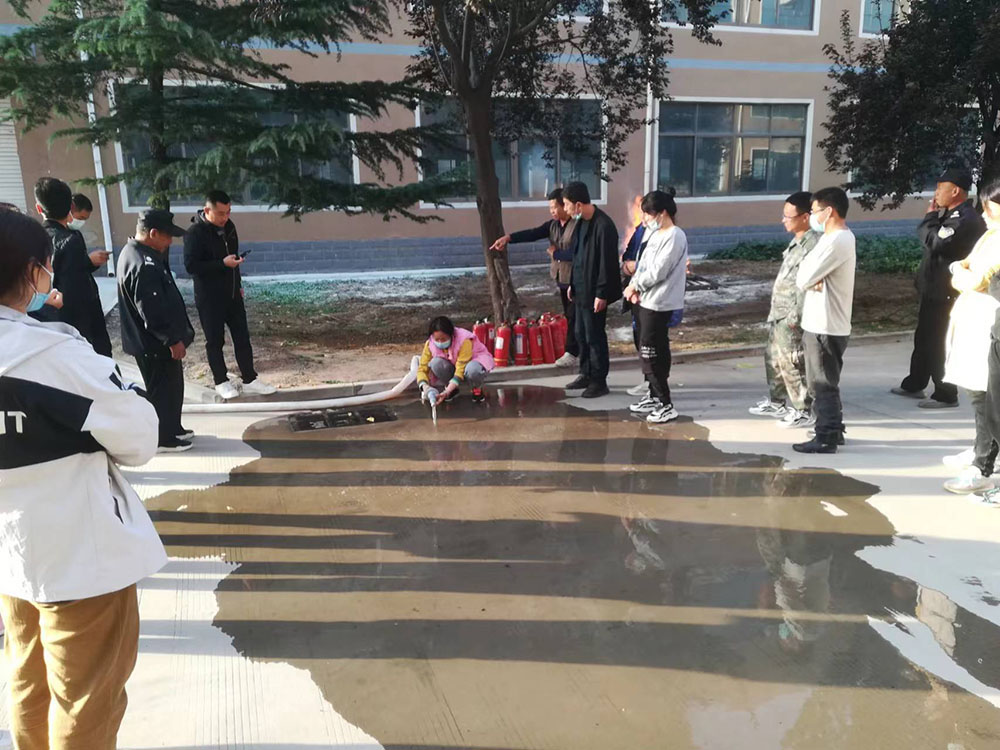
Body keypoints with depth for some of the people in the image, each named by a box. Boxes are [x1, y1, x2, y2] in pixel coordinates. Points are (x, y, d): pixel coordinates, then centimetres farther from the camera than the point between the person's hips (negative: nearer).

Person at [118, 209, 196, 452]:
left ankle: (172, 429, 35)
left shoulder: (136, 252, 9)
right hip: (156, 343, -10)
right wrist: (172, 340, -21)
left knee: (170, 386, 21)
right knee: (163, 390, 4)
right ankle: (164, 439, 17)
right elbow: (153, 311, -26)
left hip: (151, 340, 10)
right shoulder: (143, 265, -27)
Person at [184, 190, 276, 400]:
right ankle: (221, 382, 18)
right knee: (215, 341, 6)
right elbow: (190, 265, -20)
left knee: (242, 337, 8)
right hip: (209, 297, -6)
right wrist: (222, 264, -26)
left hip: (232, 294, 6)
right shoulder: (195, 233, -16)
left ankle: (249, 380, 17)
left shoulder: (228, 226, 5)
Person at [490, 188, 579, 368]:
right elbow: (532, 234, -4)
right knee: (570, 316, 15)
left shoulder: (577, 226, -17)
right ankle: (577, 352, 25)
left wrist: (555, 253, -10)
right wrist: (508, 238, -18)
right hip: (562, 279, 8)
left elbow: (576, 253, -24)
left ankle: (572, 354, 5)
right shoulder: (552, 225, 7)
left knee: (573, 316, -2)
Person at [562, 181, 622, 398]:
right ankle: (587, 375, 29)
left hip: (595, 292, -9)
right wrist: (572, 283, 19)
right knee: (581, 335, 16)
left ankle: (599, 382, 10)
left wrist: (602, 294, -20)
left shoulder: (603, 225, -20)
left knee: (595, 337, -1)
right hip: (581, 289, 9)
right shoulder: (581, 222, 9)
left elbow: (608, 263, -20)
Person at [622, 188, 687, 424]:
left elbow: (657, 272, -20)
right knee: (653, 353, 16)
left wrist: (634, 286, -7)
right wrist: (635, 286, -3)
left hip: (659, 305, -9)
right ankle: (654, 397, 28)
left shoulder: (674, 236, -16)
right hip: (646, 301, 9)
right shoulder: (655, 234, 13)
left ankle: (666, 406, -1)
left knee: (650, 354, -8)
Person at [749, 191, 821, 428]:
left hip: (791, 316, -10)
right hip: (779, 313, 10)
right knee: (773, 357, 20)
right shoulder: (796, 241, 12)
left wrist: (795, 317, -22)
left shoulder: (812, 245, -20)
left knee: (792, 364, -2)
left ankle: (803, 412, 11)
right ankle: (776, 402, 35)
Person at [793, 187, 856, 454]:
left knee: (822, 384, -1)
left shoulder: (836, 241, -20)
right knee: (826, 382, 19)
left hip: (824, 326, -10)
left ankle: (825, 438, 6)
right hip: (826, 323, 10)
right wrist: (813, 277, -10)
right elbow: (806, 276, 11)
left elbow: (803, 279, -21)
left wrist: (809, 276, 0)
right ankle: (834, 430, 29)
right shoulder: (840, 236, 14)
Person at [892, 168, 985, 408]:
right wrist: (934, 216, 3)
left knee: (939, 343, -1)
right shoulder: (951, 215, 13)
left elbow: (934, 242, -27)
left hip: (946, 293, -10)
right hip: (934, 289, 10)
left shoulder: (966, 219, -20)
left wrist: (930, 215, -14)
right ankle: (914, 384, 32)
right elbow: (931, 238, 17)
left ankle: (946, 395, 11)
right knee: (923, 337, 19)